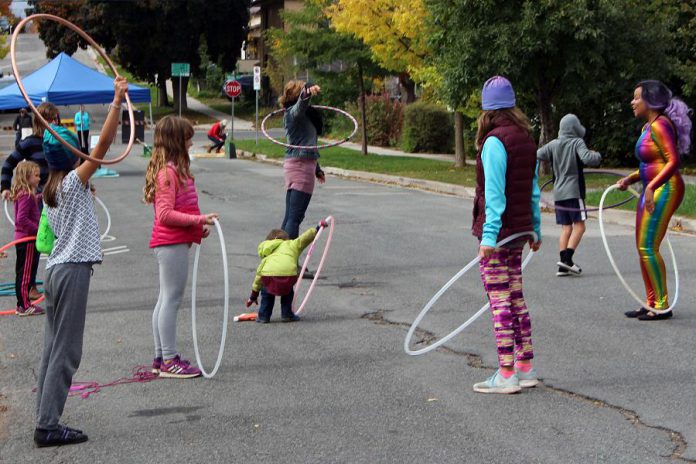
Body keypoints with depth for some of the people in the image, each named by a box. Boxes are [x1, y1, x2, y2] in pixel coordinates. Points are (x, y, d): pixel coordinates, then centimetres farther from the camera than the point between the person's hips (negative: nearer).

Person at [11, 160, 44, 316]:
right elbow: (22, 218, -25)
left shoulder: (27, 194, 12)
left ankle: (23, 303, 22)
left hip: (23, 238, 10)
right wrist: (38, 229, -22)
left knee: (23, 272, 15)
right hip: (27, 239, -10)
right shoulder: (26, 196, -18)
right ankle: (24, 306, 1)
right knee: (25, 273, -4)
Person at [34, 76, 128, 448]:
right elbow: (103, 145, -18)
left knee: (54, 348, 10)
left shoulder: (51, 190, 14)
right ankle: (48, 426, -7)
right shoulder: (73, 182, -11)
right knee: (65, 350, -6)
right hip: (73, 269, -9)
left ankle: (45, 421, 12)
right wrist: (117, 102, -18)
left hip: (56, 268, 9)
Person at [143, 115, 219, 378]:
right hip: (172, 243, -11)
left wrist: (199, 224, 11)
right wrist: (198, 219, -21)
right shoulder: (168, 172, -16)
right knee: (171, 299, -7)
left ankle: (161, 358, 21)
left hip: (173, 243, 11)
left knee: (166, 300, 14)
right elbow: (165, 214, -21)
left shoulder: (173, 170, 16)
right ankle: (169, 361, -3)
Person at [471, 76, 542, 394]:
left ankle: (506, 374, -3)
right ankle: (525, 368, 20)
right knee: (515, 297, 15)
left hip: (498, 232, -8)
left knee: (499, 300, -5)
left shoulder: (494, 141, -14)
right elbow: (533, 188, 15)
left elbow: (494, 192, -19)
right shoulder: (526, 138, 10)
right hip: (520, 229, 8)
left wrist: (489, 235, -21)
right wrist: (536, 228, 21)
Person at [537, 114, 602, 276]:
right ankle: (567, 259, -13)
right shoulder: (577, 143, -7)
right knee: (579, 226, 0)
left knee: (566, 228, 8)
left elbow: (537, 155, 4)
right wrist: (597, 155, -1)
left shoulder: (553, 145, 6)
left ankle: (563, 266, 3)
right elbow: (588, 159, -21)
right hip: (574, 191, -5)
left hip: (558, 193, 5)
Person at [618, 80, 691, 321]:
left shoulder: (660, 126, -14)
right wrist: (629, 179, 11)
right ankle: (651, 303, 17)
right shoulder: (648, 126, 16)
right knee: (642, 247, 11)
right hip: (652, 190, 10)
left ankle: (663, 306, -6)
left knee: (648, 247, -12)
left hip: (665, 190, -10)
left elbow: (673, 161, -21)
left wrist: (652, 187, -28)